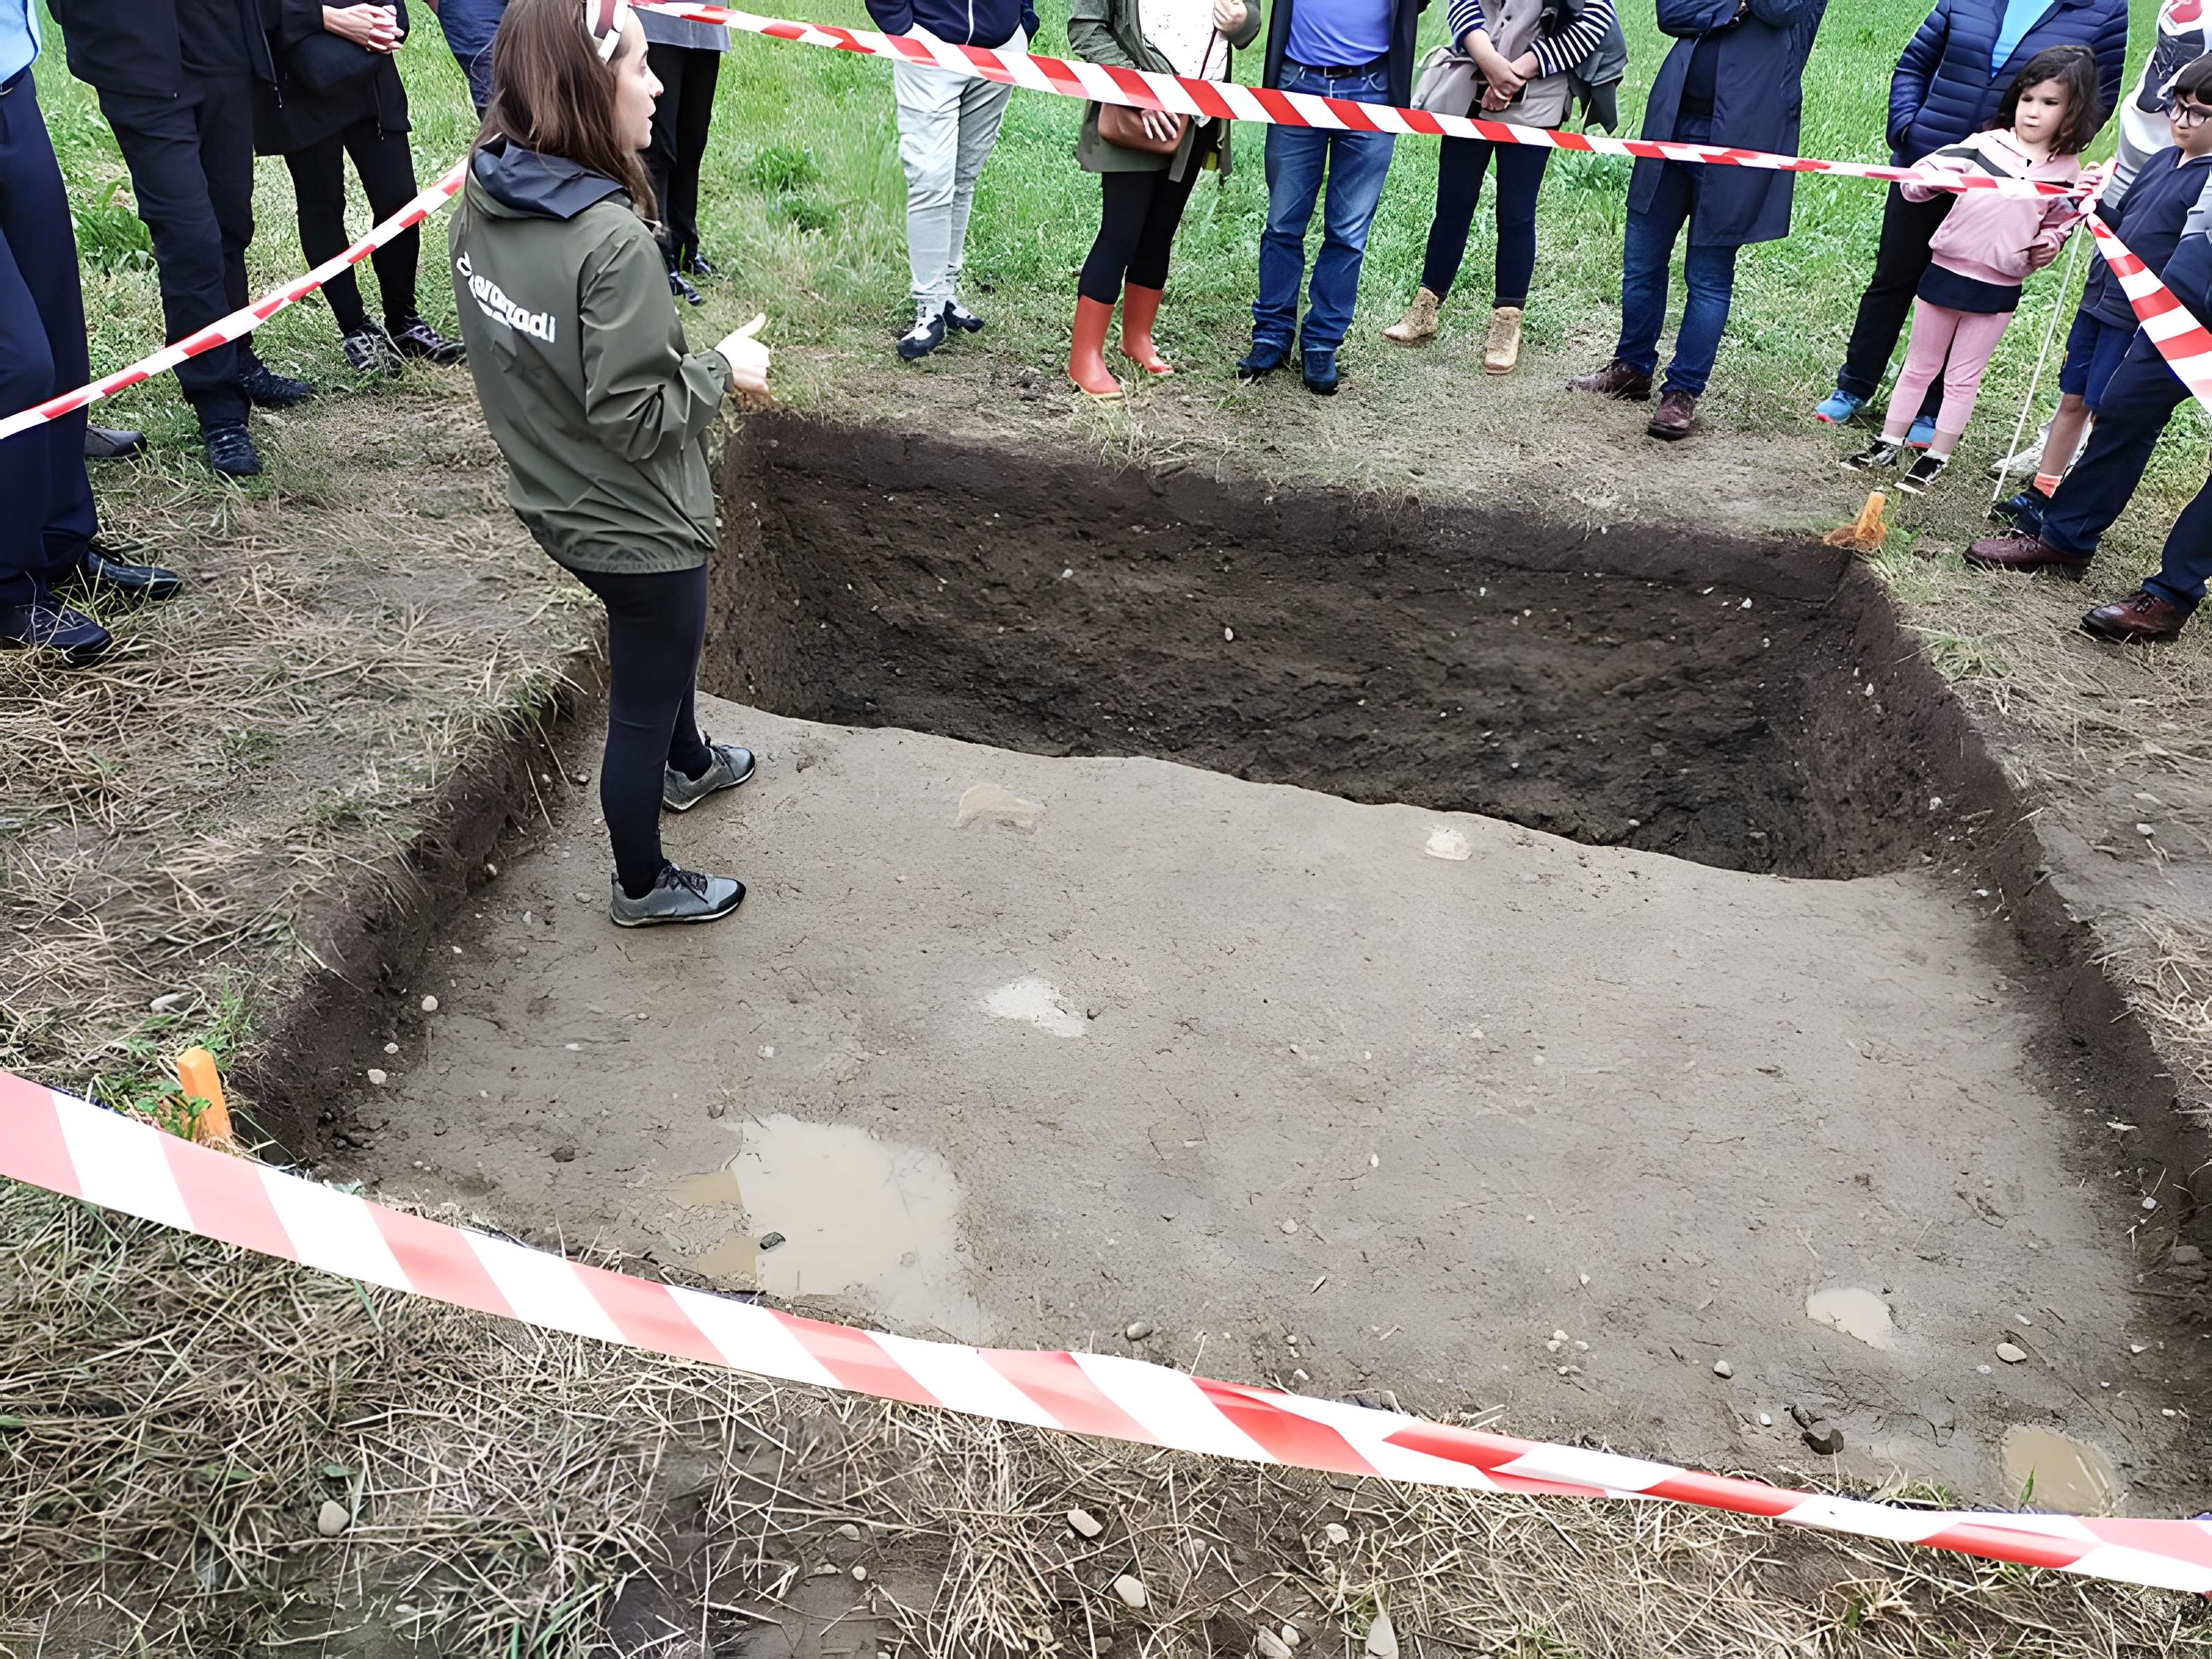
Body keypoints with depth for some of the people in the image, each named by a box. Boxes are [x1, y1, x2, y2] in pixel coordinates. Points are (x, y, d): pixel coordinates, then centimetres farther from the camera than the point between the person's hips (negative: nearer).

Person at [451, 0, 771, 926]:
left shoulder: (482, 196, -5)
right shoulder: (611, 240, -31)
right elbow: (635, 417, -27)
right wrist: (724, 369, -11)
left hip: (555, 502, 8)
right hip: (635, 528, -8)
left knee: (660, 646, 33)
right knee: (640, 707, 13)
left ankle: (688, 766, 60)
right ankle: (643, 887, 35)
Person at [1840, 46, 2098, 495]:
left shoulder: (2068, 173, 0)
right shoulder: (1985, 145, -3)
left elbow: (2063, 223, 12)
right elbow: (1927, 172, -4)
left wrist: (2050, 245, -7)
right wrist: (1922, 182, -26)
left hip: (1998, 290, 0)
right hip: (1945, 270, 1)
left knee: (1963, 377, 7)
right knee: (1919, 365, 13)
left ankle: (1937, 457, 15)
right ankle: (1888, 444, 22)